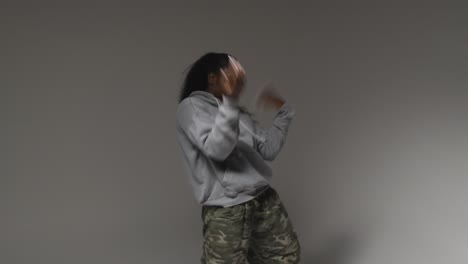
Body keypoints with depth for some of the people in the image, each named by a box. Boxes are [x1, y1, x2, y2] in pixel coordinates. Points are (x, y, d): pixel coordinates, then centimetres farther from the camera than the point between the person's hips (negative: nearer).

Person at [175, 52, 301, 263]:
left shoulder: (239, 113, 15)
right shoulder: (191, 107, -5)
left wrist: (283, 111, 11)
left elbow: (268, 150, 13)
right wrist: (229, 101, -28)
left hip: (265, 201, 7)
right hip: (226, 211, -7)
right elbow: (217, 149, -21)